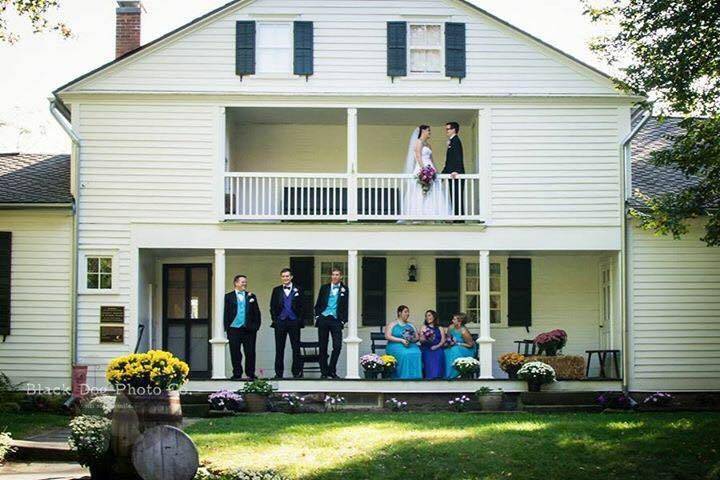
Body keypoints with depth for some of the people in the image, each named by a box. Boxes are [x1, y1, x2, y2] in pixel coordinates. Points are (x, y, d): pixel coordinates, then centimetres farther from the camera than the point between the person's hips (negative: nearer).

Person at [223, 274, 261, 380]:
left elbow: (256, 312, 10)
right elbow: (226, 313, 3)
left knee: (250, 353, 1)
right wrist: (227, 327, -5)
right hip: (234, 329, -1)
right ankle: (237, 374, 9)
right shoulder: (228, 296, 6)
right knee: (235, 354, 2)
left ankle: (250, 374, 8)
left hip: (249, 330, 1)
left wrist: (256, 326, 0)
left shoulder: (251, 296, 13)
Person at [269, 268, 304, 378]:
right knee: (279, 349, 2)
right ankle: (278, 373, 7)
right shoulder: (276, 290, 10)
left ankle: (297, 372, 6)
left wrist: (300, 320, -4)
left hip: (294, 322, -1)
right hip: (280, 322, 1)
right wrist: (275, 319, -2)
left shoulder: (298, 290, 7)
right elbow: (272, 306, 9)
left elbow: (302, 306, 5)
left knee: (296, 348, 1)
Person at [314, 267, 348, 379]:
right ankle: (324, 371, 10)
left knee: (337, 346, -10)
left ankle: (332, 370, 2)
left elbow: (347, 306, 3)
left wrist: (343, 320, -5)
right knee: (322, 347, 3)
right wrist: (317, 316, 2)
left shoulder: (345, 290, 5)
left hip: (336, 321, -2)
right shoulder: (324, 288, 12)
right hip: (323, 319, 2)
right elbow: (318, 304, 14)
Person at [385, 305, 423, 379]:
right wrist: (401, 340, -14)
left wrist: (413, 339, -6)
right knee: (404, 354, -37)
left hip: (411, 346, 4)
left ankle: (415, 379, -31)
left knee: (417, 354, -31)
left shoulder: (410, 325, 22)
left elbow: (417, 338, 19)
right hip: (396, 346, -4)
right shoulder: (392, 324, 9)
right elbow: (387, 336, -5)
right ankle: (404, 378, -35)